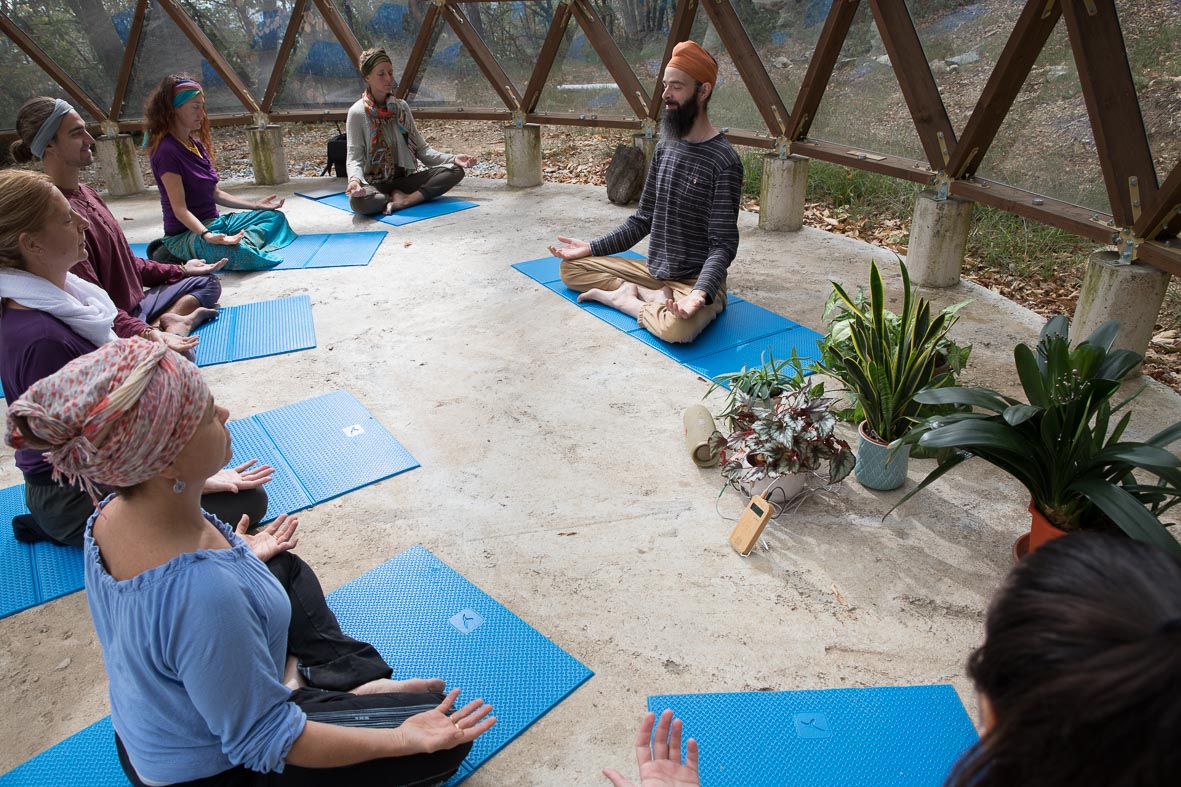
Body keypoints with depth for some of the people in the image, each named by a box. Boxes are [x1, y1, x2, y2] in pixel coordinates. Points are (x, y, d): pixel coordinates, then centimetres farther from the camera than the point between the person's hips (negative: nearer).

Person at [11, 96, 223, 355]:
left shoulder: (85, 192, 11)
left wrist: (179, 271, 23)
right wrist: (143, 334, -34)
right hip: (113, 330, -11)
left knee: (207, 282, 18)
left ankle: (170, 322, -5)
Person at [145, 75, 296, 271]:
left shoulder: (196, 144, 11)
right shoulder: (168, 151, -16)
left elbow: (214, 194, 15)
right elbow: (180, 209, -22)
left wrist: (255, 205, 15)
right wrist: (206, 236, -37)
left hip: (213, 223, 10)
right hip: (186, 234, -10)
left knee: (274, 217, 11)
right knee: (241, 254, -39)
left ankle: (242, 241, -10)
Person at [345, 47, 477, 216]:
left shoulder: (401, 107, 8)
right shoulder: (357, 113, -6)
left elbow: (421, 148, 8)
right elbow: (354, 157, -12)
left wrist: (452, 158, -8)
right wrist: (355, 179, -35)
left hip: (403, 179, 5)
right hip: (375, 183, -5)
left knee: (455, 171, -15)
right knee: (358, 201, -41)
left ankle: (403, 200, -25)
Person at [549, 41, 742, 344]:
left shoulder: (724, 162, -16)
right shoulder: (665, 147, 7)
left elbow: (723, 244, -18)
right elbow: (643, 220, 12)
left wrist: (701, 293, -36)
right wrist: (592, 248, 4)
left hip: (696, 282, -7)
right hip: (652, 271, 7)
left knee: (676, 326, -40)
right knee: (571, 267, 5)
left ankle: (622, 296, -10)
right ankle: (654, 297, -8)